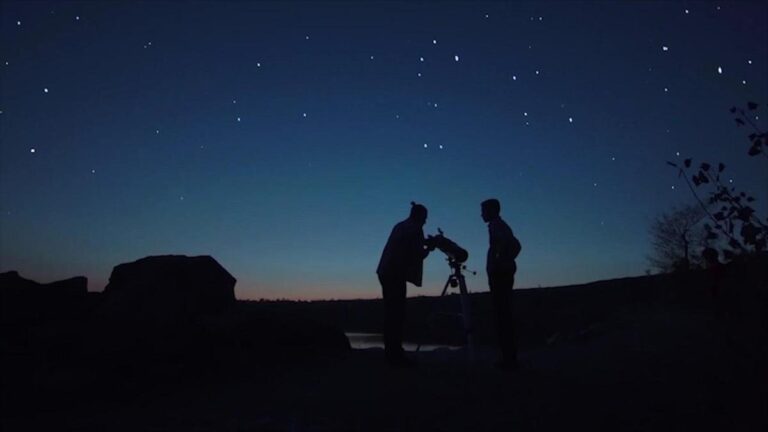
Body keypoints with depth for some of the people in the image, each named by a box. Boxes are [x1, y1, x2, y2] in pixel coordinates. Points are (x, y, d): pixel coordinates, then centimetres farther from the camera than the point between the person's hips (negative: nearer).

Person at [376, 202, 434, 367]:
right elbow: (418, 254, -7)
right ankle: (395, 354, -5)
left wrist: (422, 247, 21)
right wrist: (429, 249, 11)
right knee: (397, 313, -6)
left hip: (386, 272, 8)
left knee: (391, 312, 10)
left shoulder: (400, 226, 18)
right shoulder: (415, 229, -4)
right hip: (396, 274, -8)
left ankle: (391, 352, 16)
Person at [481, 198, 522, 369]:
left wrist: (498, 263, -20)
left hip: (499, 273, -10)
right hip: (504, 273, 10)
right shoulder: (501, 225, 22)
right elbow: (516, 244, 27)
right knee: (504, 314, 9)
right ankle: (509, 357, 11)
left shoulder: (495, 225, -7)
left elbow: (503, 242, -26)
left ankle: (508, 358, -11)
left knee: (501, 314, -10)